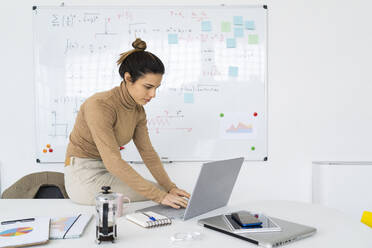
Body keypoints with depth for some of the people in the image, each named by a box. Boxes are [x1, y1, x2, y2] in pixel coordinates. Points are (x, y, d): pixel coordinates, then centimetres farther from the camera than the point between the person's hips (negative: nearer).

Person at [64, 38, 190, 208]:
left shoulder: (138, 110, 0)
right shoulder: (100, 105, -26)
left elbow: (147, 152, 2)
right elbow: (113, 161, -31)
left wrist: (171, 187, -10)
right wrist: (159, 196, -32)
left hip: (106, 171, 8)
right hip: (84, 176, -8)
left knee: (163, 192, -1)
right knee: (158, 193, -14)